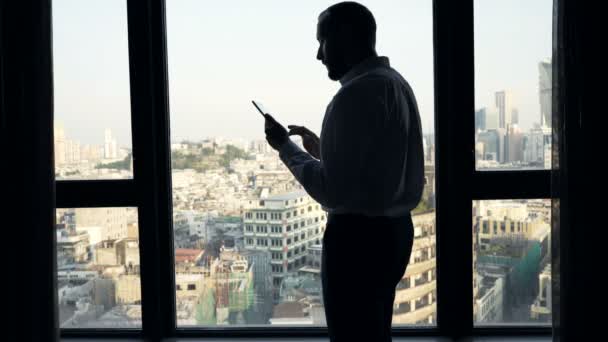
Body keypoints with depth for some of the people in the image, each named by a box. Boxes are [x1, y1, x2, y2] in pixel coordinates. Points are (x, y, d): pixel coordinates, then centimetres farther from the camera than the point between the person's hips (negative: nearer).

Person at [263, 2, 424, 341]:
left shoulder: (357, 93, -19)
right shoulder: (396, 83, 11)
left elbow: (332, 190, -22)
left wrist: (285, 146, -10)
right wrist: (320, 147, 18)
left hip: (358, 237, -10)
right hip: (393, 229, 10)